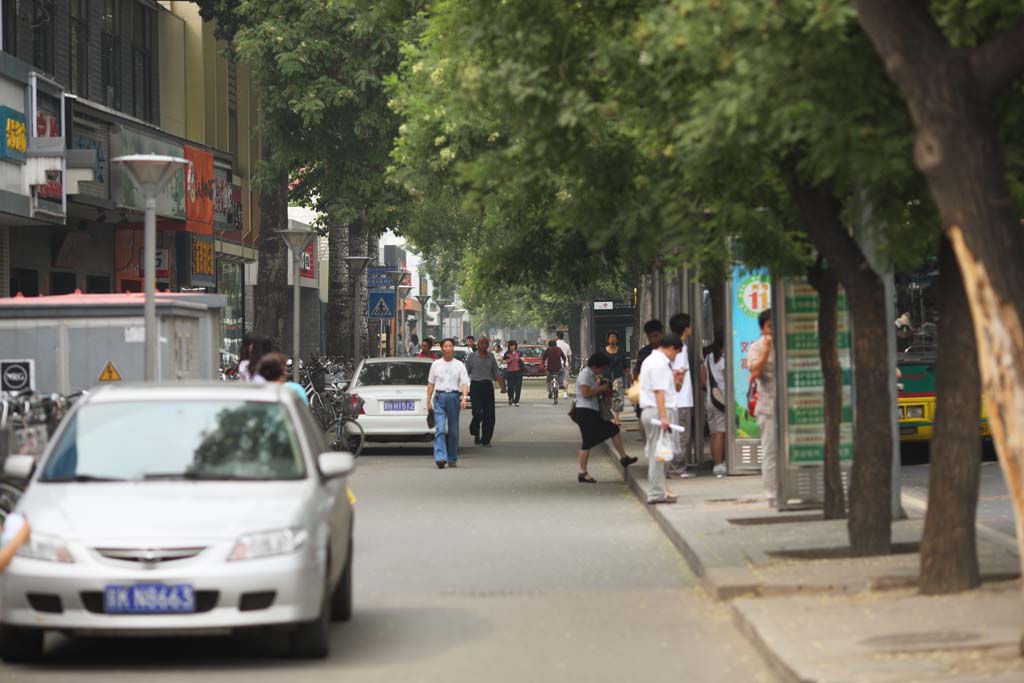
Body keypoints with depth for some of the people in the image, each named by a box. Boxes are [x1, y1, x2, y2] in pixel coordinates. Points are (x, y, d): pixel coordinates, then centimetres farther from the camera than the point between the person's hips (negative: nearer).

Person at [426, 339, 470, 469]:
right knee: (440, 429, -13)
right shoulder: (436, 364, 10)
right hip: (439, 397, 0)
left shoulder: (459, 365, 6)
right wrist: (428, 401, 9)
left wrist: (464, 398, -17)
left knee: (453, 431, 7)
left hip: (454, 397, 0)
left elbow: (465, 383, -2)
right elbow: (430, 384, 14)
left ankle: (452, 459, 17)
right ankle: (440, 458, -22)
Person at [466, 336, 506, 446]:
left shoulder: (491, 357, 10)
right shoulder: (472, 357, 2)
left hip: (488, 386, 3)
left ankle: (486, 440, 6)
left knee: (489, 415, -2)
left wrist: (502, 386, 3)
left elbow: (497, 373, 13)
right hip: (476, 386, -3)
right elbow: (466, 373, 4)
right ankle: (476, 434, 15)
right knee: (477, 413, -13)